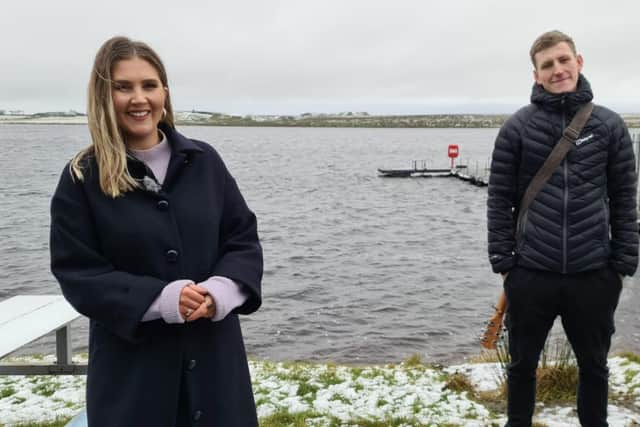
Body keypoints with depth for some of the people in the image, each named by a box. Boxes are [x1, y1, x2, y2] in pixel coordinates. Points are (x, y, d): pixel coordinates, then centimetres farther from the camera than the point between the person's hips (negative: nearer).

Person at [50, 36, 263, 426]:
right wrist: (161, 299, -20)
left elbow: (244, 238, 5)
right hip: (131, 361, -2)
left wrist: (221, 290, -15)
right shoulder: (82, 178, -4)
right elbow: (77, 273, -7)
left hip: (213, 352, 2)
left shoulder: (203, 160, 2)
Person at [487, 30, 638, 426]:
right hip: (531, 274, 0)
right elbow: (500, 198, -1)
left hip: (594, 275, 1)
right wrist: (502, 259, -5)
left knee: (594, 366, 17)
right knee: (523, 365, 15)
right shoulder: (517, 126, -1)